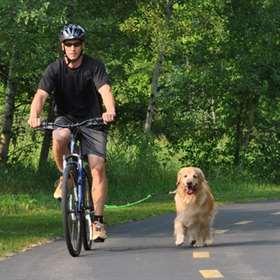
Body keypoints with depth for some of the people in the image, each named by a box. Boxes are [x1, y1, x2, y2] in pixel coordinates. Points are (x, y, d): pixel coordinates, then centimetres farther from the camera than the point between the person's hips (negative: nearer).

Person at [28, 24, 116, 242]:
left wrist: (110, 110, -49)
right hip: (65, 119, 1)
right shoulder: (55, 69, -9)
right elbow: (41, 94, -22)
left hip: (92, 120, -1)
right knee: (59, 139, -35)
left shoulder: (95, 66, -11)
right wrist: (34, 116, -43)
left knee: (98, 167, -16)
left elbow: (105, 90, -27)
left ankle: (98, 220, -11)